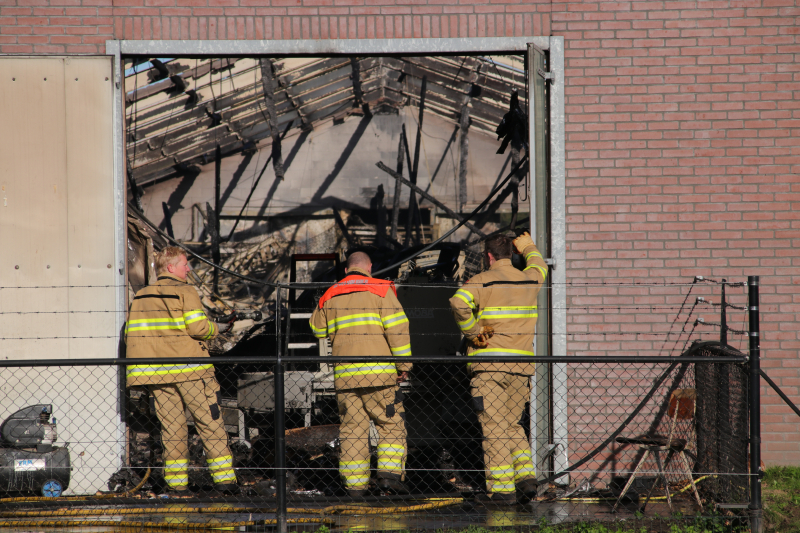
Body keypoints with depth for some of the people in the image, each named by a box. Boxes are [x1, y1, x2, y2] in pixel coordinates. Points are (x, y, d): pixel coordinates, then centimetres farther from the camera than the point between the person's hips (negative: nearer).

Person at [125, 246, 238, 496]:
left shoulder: (140, 296, 13)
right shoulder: (185, 291, -4)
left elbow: (131, 335, 9)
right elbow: (198, 327, -14)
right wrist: (215, 329, 6)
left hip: (155, 371, 5)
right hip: (189, 369, -5)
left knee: (171, 425, 8)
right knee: (210, 422, 1)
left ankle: (176, 483, 3)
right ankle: (223, 477, -2)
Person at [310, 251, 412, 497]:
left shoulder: (330, 296, 13)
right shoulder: (380, 290, 0)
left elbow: (319, 330, 26)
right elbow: (397, 327, -9)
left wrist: (317, 310, 44)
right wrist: (403, 364, -5)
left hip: (345, 375, 4)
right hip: (379, 372, -3)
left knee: (353, 428, 6)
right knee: (391, 424, 4)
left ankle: (354, 484, 2)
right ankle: (390, 474, -10)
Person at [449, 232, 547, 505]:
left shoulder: (483, 281, -5)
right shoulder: (529, 279, 10)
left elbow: (459, 302, -24)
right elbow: (539, 266, 36)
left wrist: (471, 333, -11)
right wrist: (528, 247, 55)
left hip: (489, 365, -5)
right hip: (521, 366, 5)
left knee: (494, 427, -3)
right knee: (512, 425, 17)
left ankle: (501, 487, -7)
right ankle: (526, 476, 2)